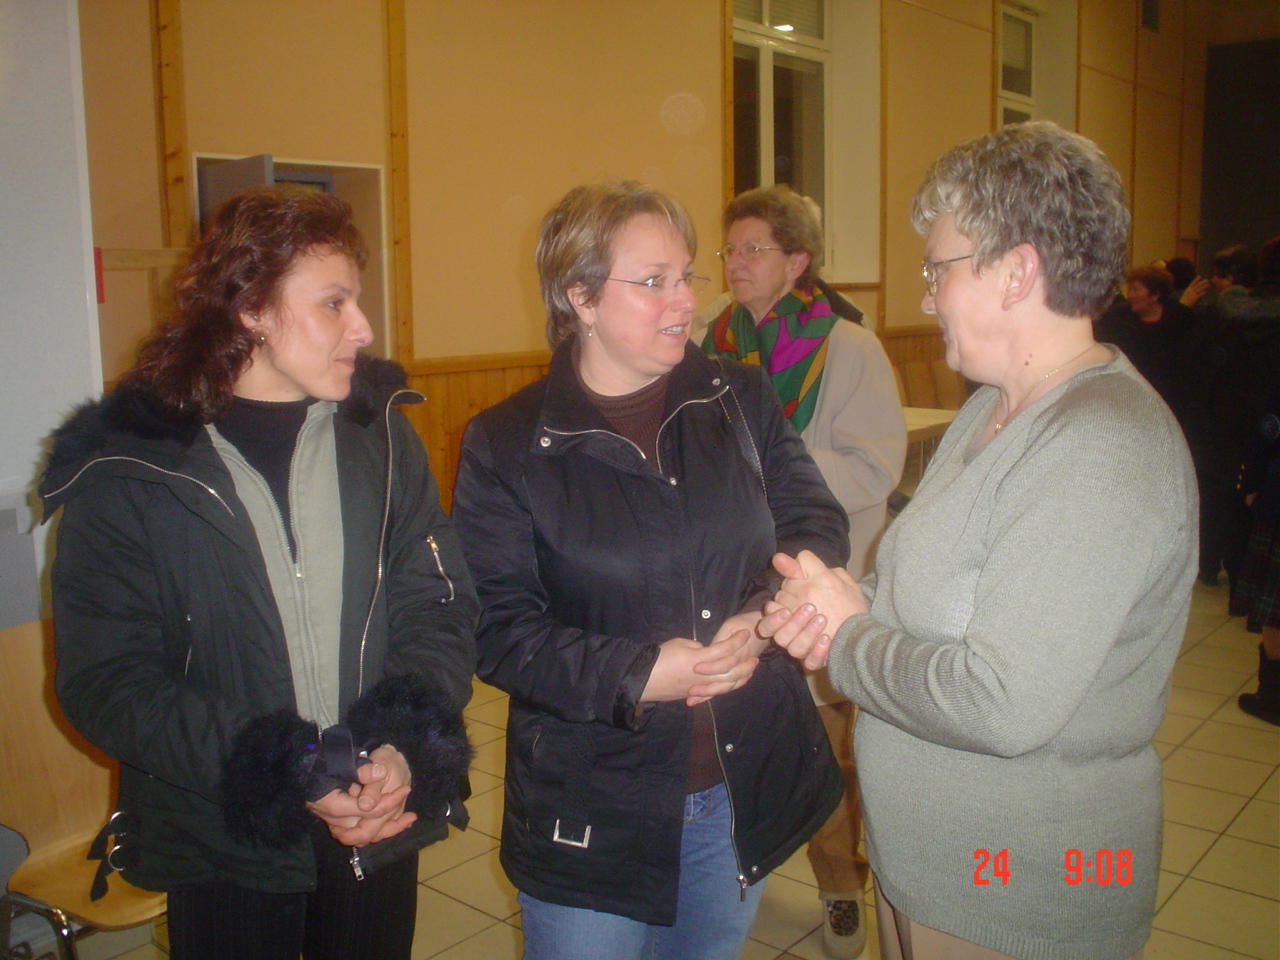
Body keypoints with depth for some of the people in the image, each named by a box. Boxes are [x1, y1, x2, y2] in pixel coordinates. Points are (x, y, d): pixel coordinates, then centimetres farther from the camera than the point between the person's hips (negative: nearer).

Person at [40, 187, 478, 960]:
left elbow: (440, 610, -1)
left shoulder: (380, 434, 0)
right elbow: (108, 683, -11)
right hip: (224, 851, -2)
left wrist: (406, 750, -18)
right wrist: (291, 778, -20)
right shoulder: (127, 470, -8)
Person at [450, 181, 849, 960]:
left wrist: (768, 612, -20)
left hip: (746, 791, 4)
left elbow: (817, 522, 1)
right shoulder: (506, 447, -9)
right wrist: (638, 674, -24)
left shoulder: (742, 400, 1)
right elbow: (497, 627, -12)